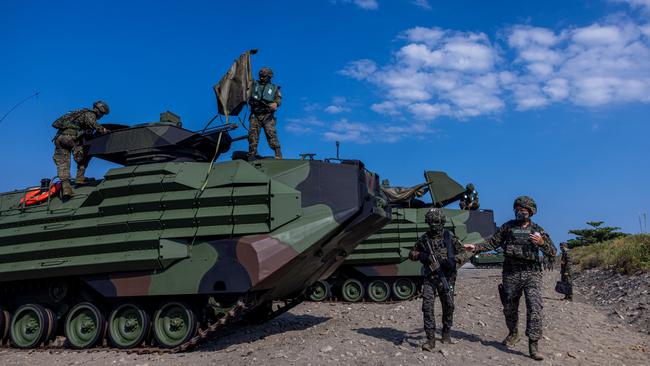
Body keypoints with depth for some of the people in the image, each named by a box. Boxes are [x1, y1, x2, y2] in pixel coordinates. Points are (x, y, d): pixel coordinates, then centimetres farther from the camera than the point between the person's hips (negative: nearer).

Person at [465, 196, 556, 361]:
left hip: (532, 274, -1)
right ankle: (513, 334, 36)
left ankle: (533, 346, -9)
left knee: (535, 308, -13)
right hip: (511, 274, 2)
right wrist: (475, 247, -5)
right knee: (509, 307, 12)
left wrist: (541, 242, -17)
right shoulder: (507, 227, 6)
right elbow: (492, 243, 8)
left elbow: (552, 252, 3)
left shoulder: (537, 230, 4)